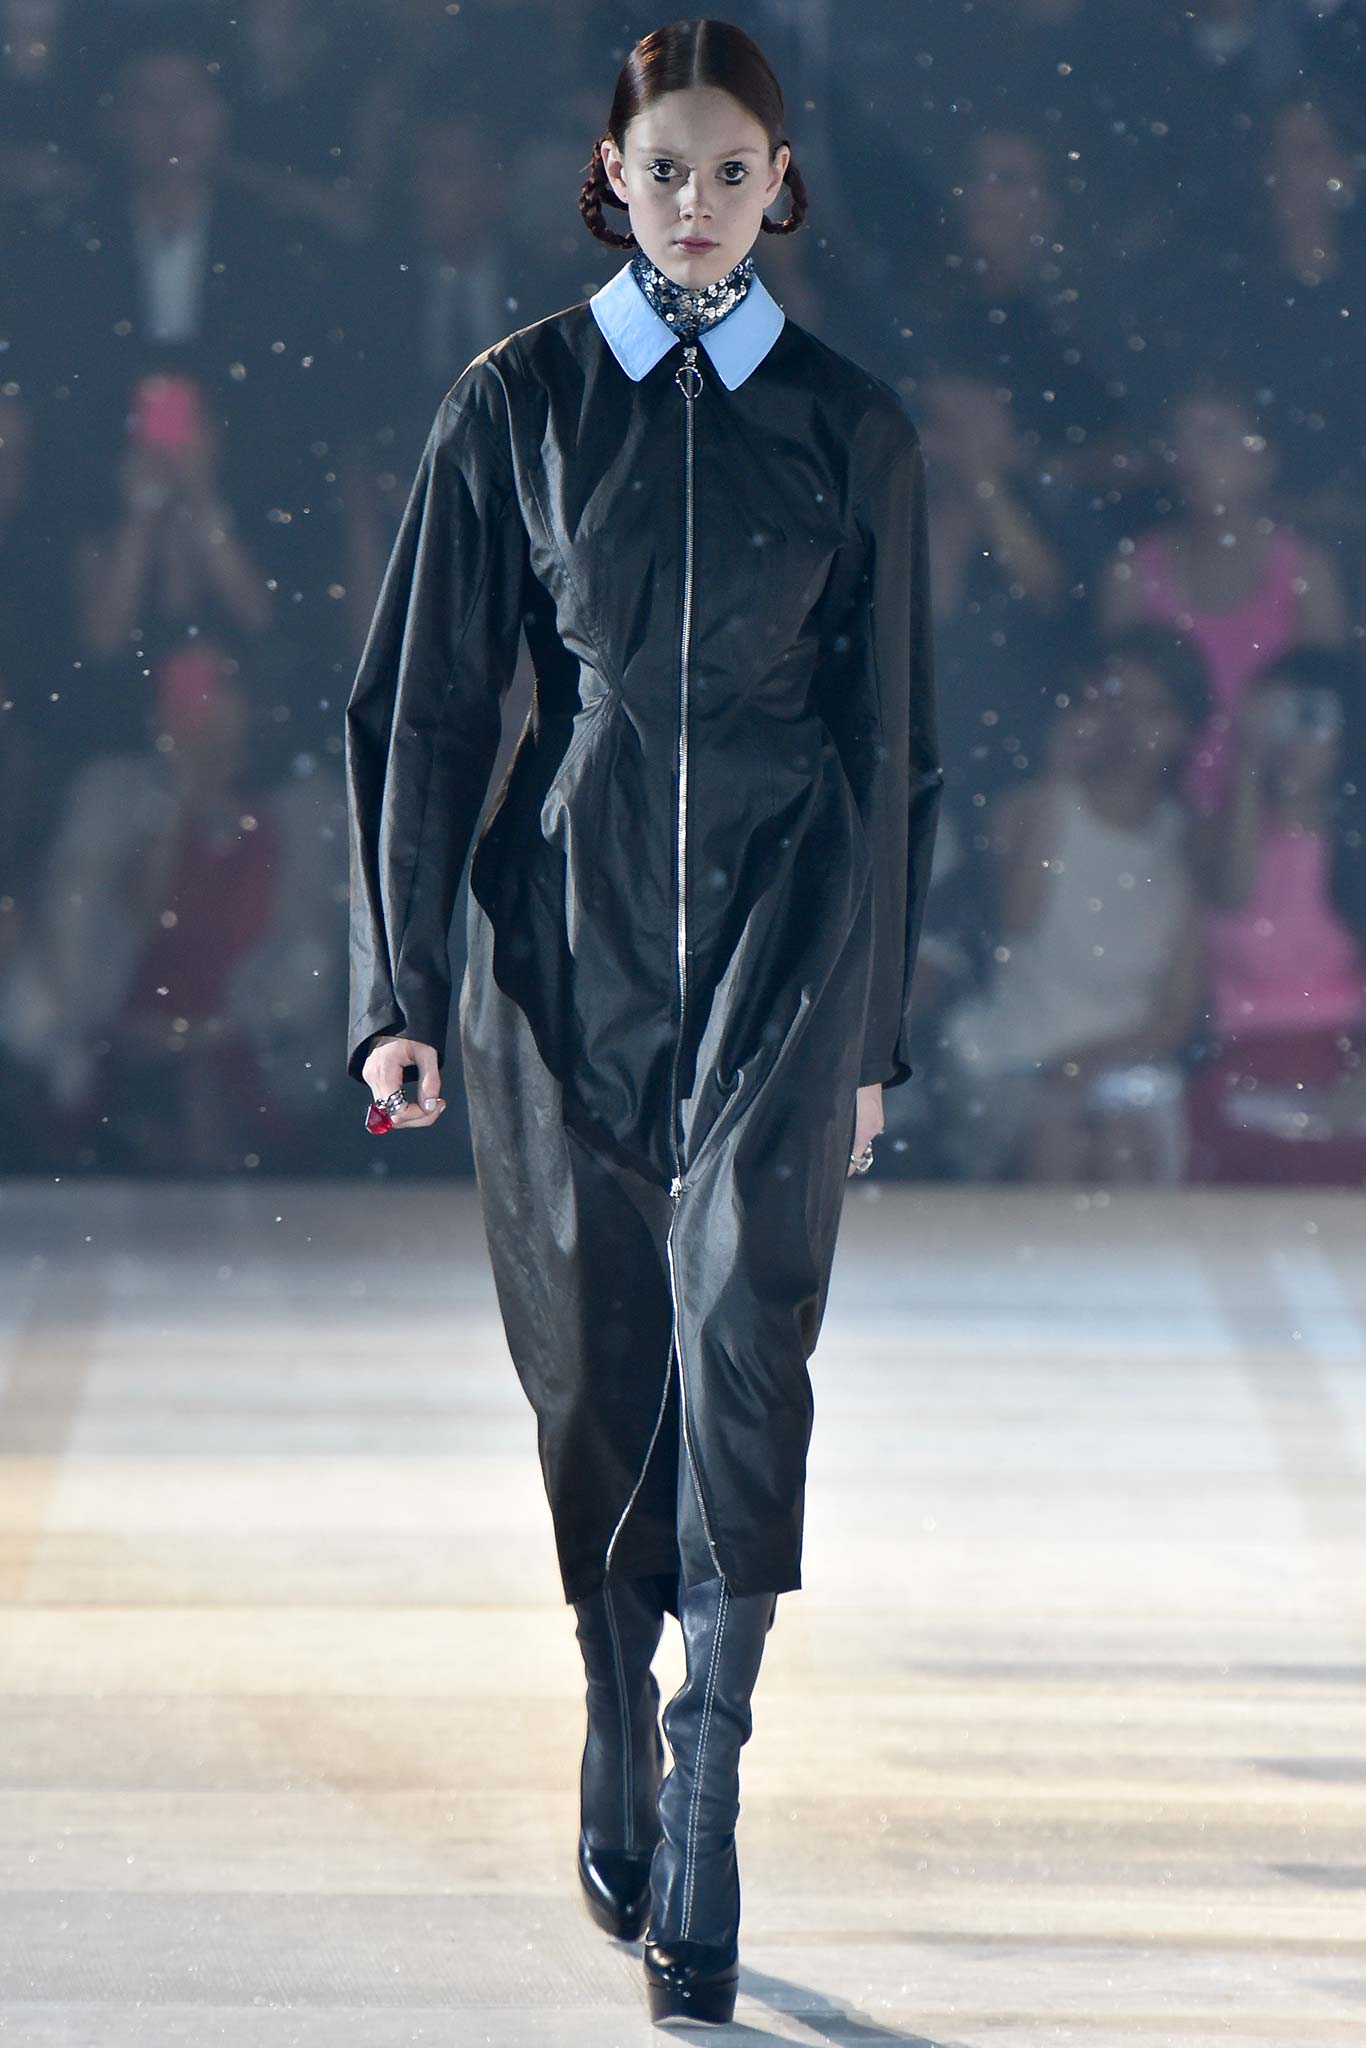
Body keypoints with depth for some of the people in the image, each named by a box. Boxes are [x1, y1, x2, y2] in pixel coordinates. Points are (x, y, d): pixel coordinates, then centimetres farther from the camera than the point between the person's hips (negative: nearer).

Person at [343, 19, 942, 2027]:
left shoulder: (853, 428, 5)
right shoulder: (516, 405, 4)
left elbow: (896, 744, 10)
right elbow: (421, 707, 4)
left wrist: (874, 1024, 9)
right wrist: (400, 985, -2)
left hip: (783, 913, -1)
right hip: (570, 914, 1)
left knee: (740, 1317, -19)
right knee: (591, 1368, 7)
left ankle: (706, 1799, -20)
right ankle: (622, 1749, 27)